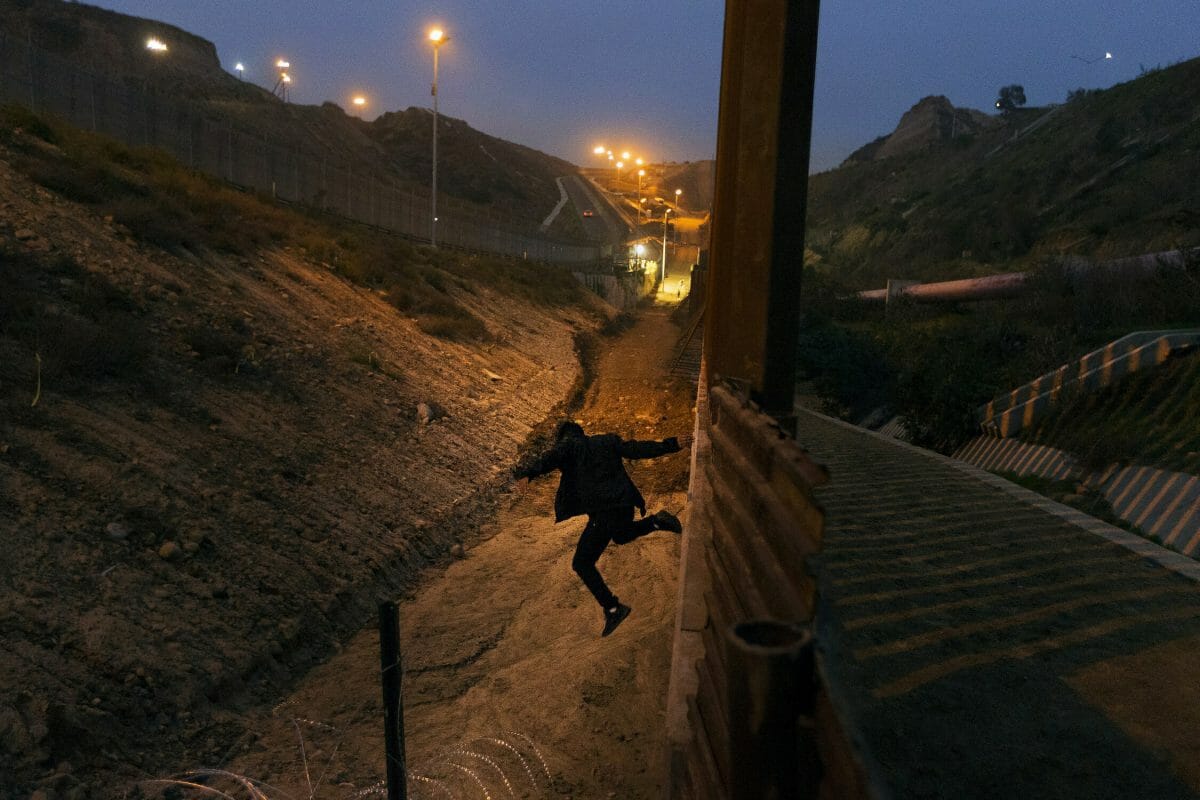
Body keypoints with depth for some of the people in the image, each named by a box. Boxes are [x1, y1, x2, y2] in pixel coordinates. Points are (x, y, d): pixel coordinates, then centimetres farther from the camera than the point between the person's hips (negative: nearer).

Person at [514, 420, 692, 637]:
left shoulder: (567, 446, -1)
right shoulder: (608, 441, 15)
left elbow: (547, 459, -21)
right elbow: (639, 449, 13)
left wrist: (525, 475, -37)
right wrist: (673, 444, 20)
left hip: (603, 513, -7)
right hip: (625, 505, 7)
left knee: (582, 564, 7)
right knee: (621, 536, 40)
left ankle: (612, 609, 3)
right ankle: (657, 521, 17)